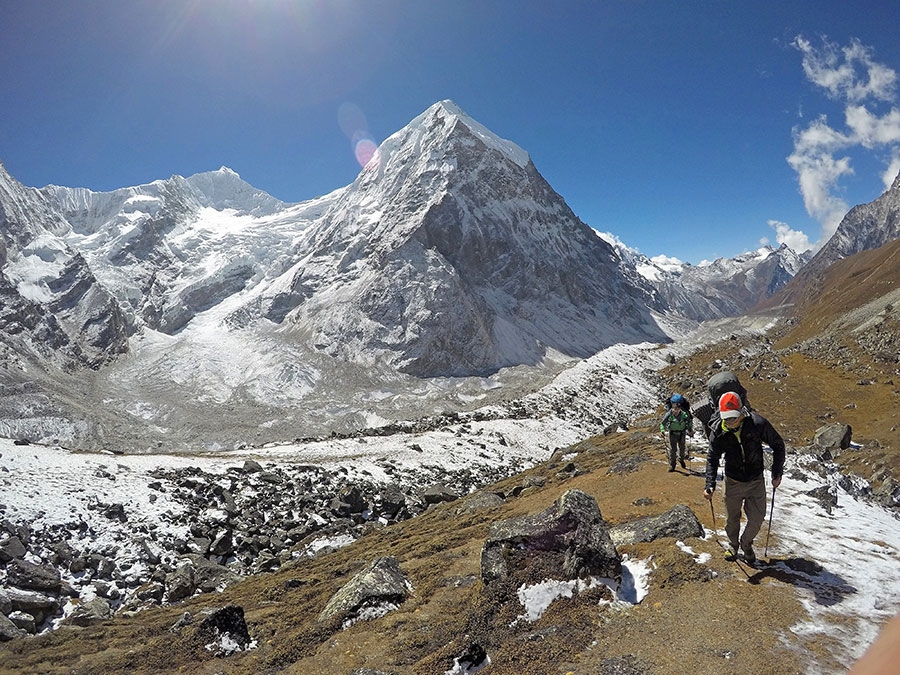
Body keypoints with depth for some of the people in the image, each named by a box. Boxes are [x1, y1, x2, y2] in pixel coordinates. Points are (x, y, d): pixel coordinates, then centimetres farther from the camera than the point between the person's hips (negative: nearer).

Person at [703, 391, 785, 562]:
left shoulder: (758, 423, -22)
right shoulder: (718, 432, -17)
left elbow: (778, 445, -6)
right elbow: (712, 459, -7)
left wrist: (777, 473, -7)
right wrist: (710, 484, -17)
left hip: (756, 482, 0)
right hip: (733, 483, 1)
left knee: (757, 519, 6)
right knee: (732, 519, 15)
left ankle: (746, 543, 35)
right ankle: (733, 545, 42)